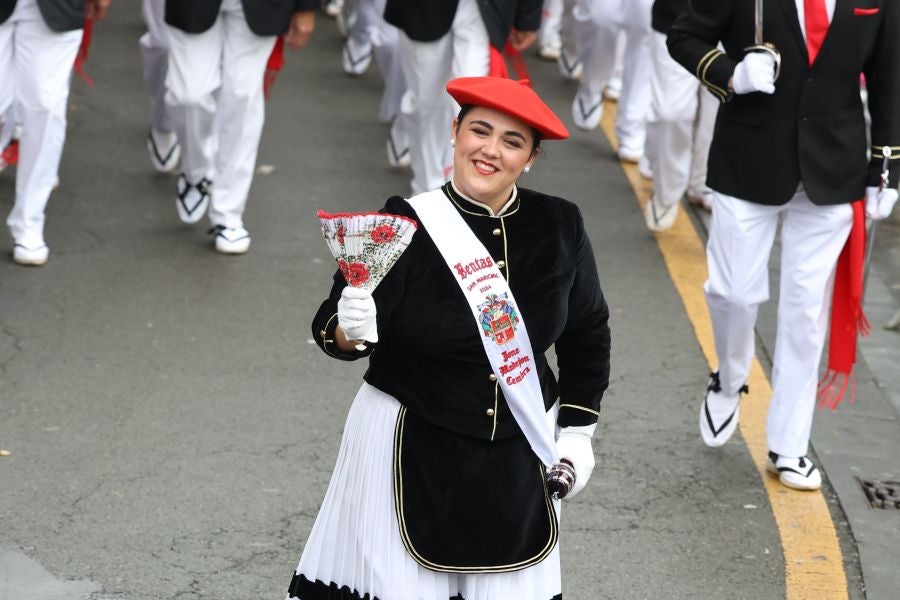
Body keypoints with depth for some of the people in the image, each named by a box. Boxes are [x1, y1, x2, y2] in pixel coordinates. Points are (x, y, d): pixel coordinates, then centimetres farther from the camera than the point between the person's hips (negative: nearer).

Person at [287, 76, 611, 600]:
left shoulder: (560, 227, -3)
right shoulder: (406, 225, -13)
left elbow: (587, 332, 11)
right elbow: (333, 328, -11)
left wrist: (577, 432, 8)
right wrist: (350, 332, -33)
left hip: (519, 456, 3)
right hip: (408, 449, -3)